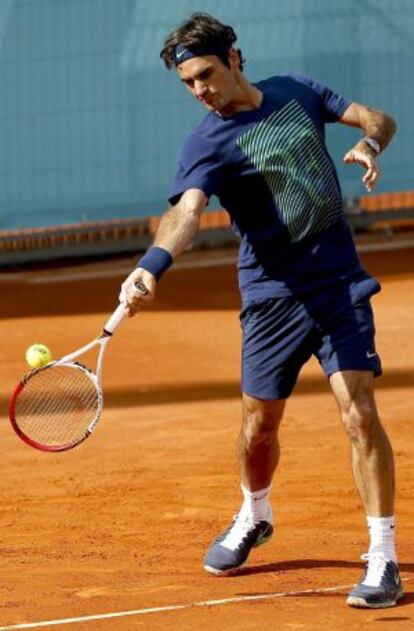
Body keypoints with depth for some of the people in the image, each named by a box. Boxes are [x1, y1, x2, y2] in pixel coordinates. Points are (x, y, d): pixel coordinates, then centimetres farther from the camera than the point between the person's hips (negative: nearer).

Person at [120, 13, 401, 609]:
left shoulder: (297, 92, 5)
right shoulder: (206, 144, -8)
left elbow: (379, 118, 13)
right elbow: (186, 211, -25)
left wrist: (368, 143, -11)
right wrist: (151, 267, -45)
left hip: (341, 285, 1)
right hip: (272, 296, -1)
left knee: (359, 413, -12)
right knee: (259, 426, 7)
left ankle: (383, 558, -6)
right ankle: (253, 518, 40)